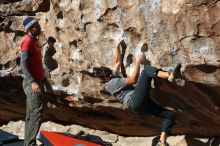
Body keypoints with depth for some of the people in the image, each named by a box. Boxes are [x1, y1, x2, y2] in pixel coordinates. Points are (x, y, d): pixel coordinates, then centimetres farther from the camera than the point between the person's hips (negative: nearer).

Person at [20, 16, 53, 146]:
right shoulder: (27, 42, -14)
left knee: (31, 115, 11)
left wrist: (44, 80, 22)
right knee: (37, 114, -14)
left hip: (38, 81, 9)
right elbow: (23, 64, -20)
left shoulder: (36, 41, 15)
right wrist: (32, 82, -28)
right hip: (32, 83, -9)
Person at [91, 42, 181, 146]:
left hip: (140, 107, 10)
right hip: (136, 101, -10)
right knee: (147, 70, -15)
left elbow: (117, 61, 34)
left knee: (170, 115, 4)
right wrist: (138, 62, -5)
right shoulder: (113, 82, -3)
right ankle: (169, 75, -43)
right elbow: (133, 80, -9)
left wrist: (118, 46, 35)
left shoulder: (113, 79, 25)